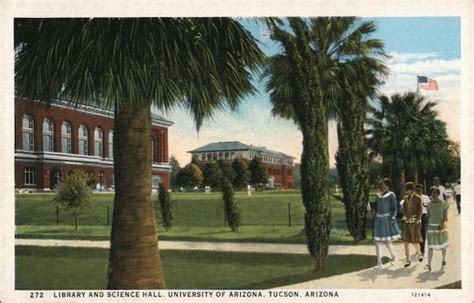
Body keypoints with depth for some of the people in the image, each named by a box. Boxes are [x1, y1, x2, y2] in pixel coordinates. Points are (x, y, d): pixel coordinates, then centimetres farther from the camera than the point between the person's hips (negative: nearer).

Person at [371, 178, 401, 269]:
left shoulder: (391, 195, -5)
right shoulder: (378, 196, 10)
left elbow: (395, 209, -6)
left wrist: (392, 219, -15)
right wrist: (374, 211, -2)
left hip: (388, 220, -5)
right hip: (379, 220, 5)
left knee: (387, 241, 2)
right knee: (378, 241, 0)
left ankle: (393, 256, 31)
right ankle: (379, 263, 5)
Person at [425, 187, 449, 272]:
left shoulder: (443, 203, -8)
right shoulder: (429, 204, 0)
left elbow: (445, 215, -10)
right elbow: (428, 215, 6)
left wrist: (442, 224, -19)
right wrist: (428, 225, 2)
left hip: (441, 226, -1)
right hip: (431, 226, 1)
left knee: (442, 244, 12)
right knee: (430, 246, -1)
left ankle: (444, 261, 35)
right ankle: (429, 265, -1)